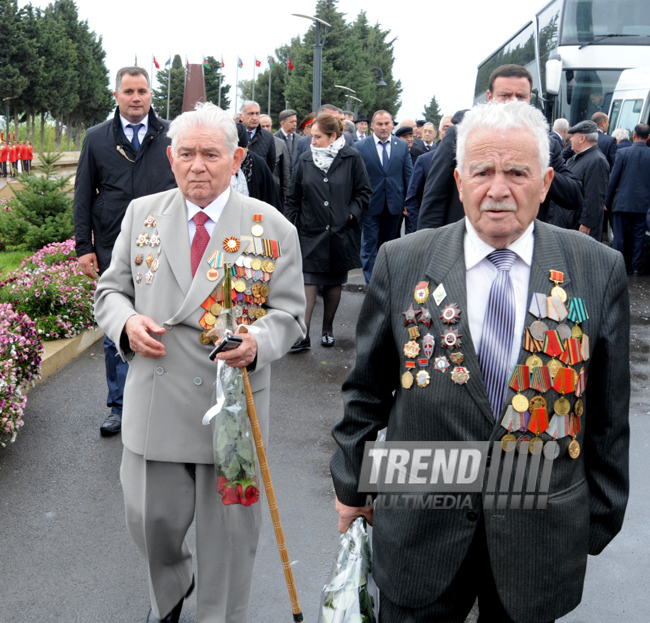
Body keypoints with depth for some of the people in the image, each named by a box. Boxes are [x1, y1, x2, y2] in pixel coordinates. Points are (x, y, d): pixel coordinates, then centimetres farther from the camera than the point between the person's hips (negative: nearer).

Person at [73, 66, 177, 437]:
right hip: (113, 254, 1)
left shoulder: (171, 137, 3)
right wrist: (84, 247, 1)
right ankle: (121, 408, 19)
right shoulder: (97, 139, 6)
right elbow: (83, 198, 8)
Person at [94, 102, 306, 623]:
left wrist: (258, 342, -24)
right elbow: (111, 290, 11)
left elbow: (288, 313, -2)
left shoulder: (272, 228, -3)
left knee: (229, 528, 11)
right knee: (150, 520, 14)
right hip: (155, 402, 2)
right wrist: (126, 322, -12)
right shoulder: (141, 214, 5)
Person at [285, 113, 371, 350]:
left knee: (334, 283, 10)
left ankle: (327, 329, 25)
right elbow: (294, 198, 9)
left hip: (340, 232, -1)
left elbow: (364, 192, 4)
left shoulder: (351, 158, -3)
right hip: (311, 233, 1)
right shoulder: (305, 160, 4)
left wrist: (352, 214, -9)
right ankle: (303, 335, -7)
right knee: (308, 282, -6)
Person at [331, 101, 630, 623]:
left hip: (542, 533, 1)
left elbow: (608, 410, 1)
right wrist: (352, 483, 9)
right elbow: (368, 390, 3)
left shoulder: (599, 270, -5)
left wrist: (601, 518, 6)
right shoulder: (402, 262, -6)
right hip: (421, 527, 0)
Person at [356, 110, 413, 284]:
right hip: (371, 205, -2)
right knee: (370, 246, -1)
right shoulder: (360, 147, -2)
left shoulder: (403, 146, 4)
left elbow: (409, 176, 5)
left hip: (394, 205, 2)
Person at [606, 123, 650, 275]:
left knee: (620, 237, 3)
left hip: (622, 202, -2)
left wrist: (607, 201, 3)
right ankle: (635, 267, 12)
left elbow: (613, 179, -4)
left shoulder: (623, 153, -6)